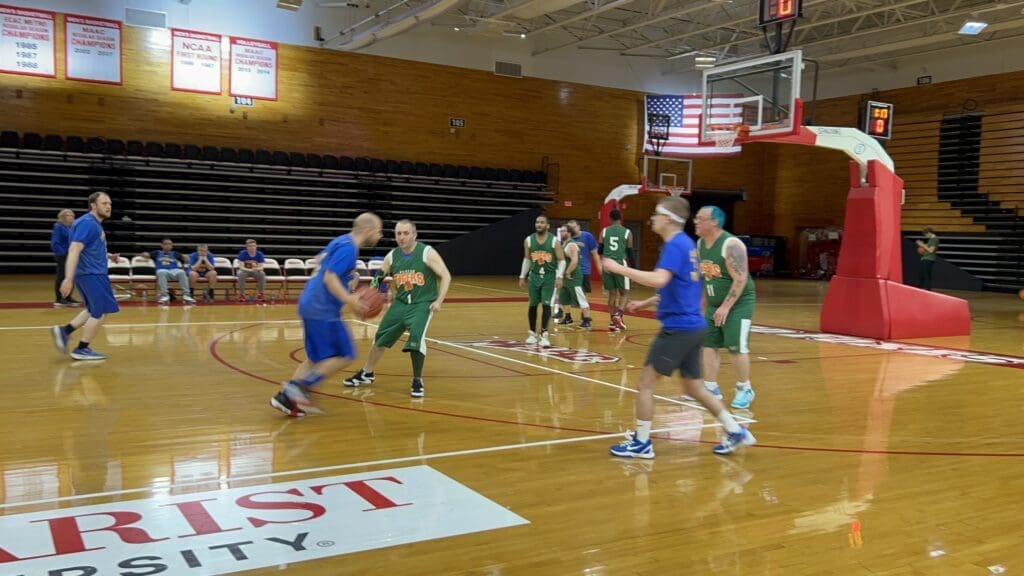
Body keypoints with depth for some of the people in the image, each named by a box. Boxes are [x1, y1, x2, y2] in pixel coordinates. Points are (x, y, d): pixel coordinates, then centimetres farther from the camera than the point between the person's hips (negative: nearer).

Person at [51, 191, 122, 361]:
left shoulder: (95, 224, 16)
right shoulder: (88, 223, -15)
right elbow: (74, 250, -25)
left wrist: (108, 256, 17)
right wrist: (68, 278, -31)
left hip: (93, 274, 10)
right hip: (92, 275, -10)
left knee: (94, 311, 18)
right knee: (101, 312, -3)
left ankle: (64, 331, 17)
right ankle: (82, 350, 5)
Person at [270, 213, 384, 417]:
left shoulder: (342, 241, 13)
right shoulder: (348, 248, -16)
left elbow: (321, 259, 29)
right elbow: (329, 277, -24)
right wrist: (348, 300, -32)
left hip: (312, 305, 10)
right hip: (323, 310, -10)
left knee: (316, 359, 15)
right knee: (344, 356, -4)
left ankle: (286, 396, 12)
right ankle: (299, 387, -9)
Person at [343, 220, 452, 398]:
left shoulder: (427, 253, -14)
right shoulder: (391, 257, -1)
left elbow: (445, 276, -12)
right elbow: (380, 278, 12)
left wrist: (439, 301, -21)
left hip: (423, 303, -5)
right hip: (400, 303, 5)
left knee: (416, 338, -25)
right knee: (381, 337, 10)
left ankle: (417, 381, -6)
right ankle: (366, 374, 32)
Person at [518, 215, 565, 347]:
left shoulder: (554, 241, -8)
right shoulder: (528, 240, 0)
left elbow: (562, 260, -6)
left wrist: (559, 277, -16)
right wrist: (522, 276, 10)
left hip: (549, 276, -3)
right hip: (535, 276, 3)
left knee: (546, 304, -9)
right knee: (532, 305, 7)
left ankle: (544, 334, -5)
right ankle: (532, 333, 22)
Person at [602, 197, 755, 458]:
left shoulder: (675, 245, -15)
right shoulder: (686, 244, 15)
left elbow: (659, 280, -31)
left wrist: (620, 268, -26)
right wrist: (645, 303, 23)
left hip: (678, 327, -10)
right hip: (692, 326, 10)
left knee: (645, 383, 0)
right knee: (694, 386, 19)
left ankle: (641, 443, 7)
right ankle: (735, 432, 23)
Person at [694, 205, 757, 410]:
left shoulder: (731, 245, -22)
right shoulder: (700, 244, 4)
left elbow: (741, 279, -24)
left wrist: (726, 306, -25)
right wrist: (705, 303, 17)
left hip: (739, 303, -8)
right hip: (715, 304, 8)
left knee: (737, 347, -7)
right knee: (709, 345, 5)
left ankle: (744, 390, 9)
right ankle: (711, 388, 13)